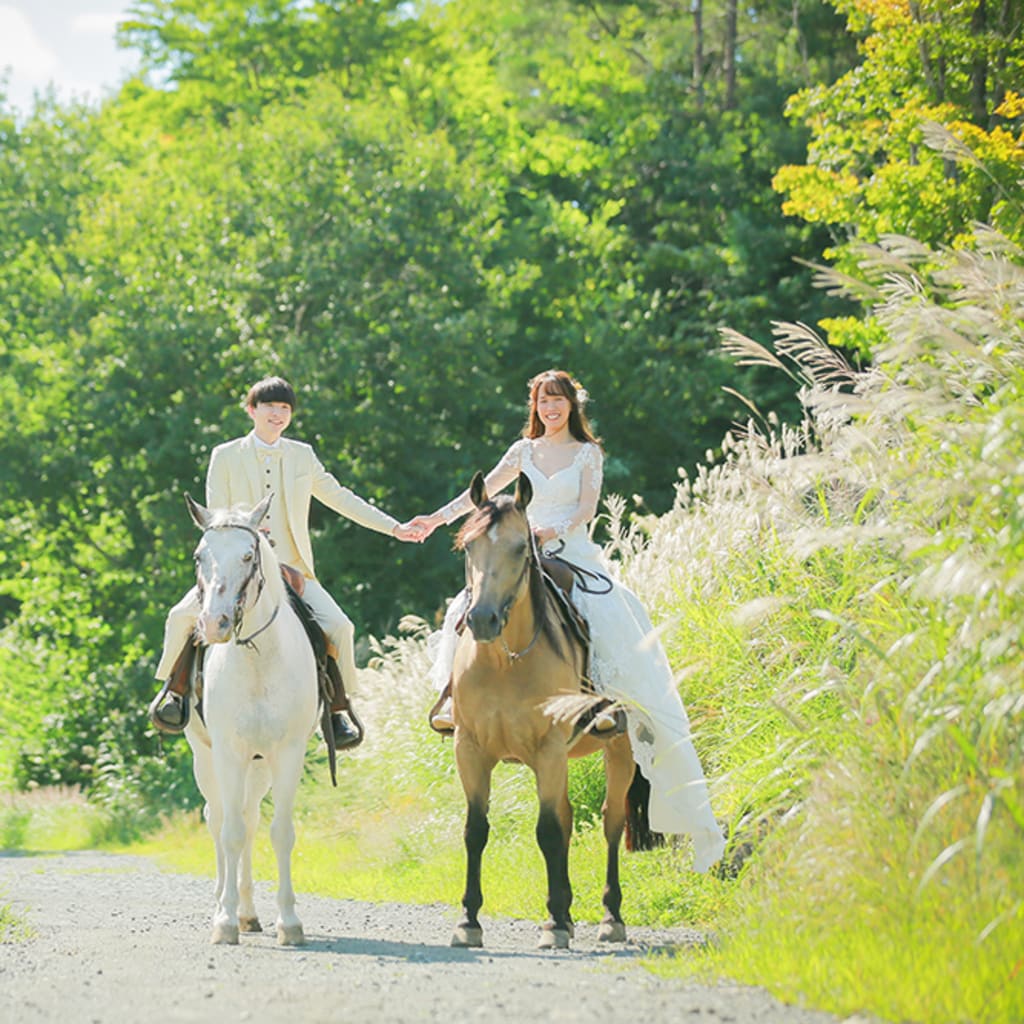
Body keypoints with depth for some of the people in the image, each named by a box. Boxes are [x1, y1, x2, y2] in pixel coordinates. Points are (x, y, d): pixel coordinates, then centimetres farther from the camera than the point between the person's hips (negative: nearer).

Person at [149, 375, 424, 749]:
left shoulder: (303, 456, 10)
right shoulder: (224, 456, 3)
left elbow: (340, 498, 17)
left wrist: (395, 528, 15)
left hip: (293, 572, 1)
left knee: (339, 626, -21)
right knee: (181, 616, -22)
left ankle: (337, 708, -1)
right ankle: (173, 688, 4)